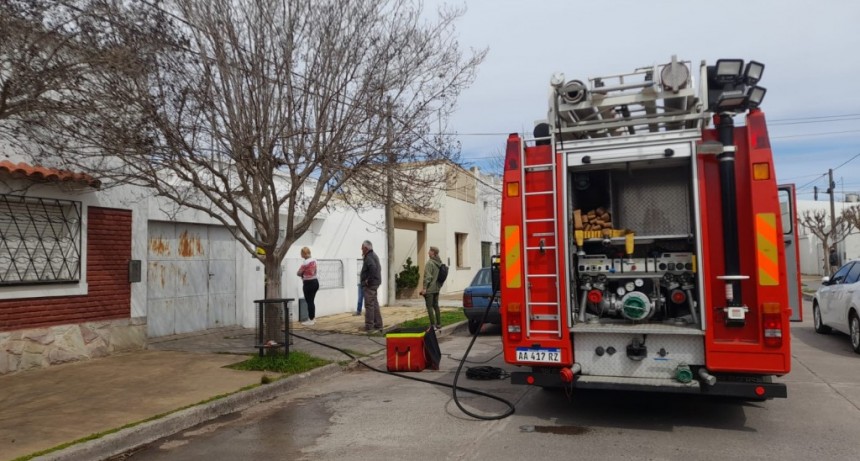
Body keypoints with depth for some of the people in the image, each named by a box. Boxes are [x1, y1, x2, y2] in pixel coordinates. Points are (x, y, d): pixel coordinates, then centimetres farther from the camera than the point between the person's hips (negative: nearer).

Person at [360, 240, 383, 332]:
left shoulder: (369, 257, -15)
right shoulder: (374, 255, 17)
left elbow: (373, 268, -32)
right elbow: (378, 268, 25)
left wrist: (368, 280, -23)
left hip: (370, 285, -10)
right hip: (375, 283, 10)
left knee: (369, 305, -7)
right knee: (375, 304, 14)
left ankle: (369, 326, -4)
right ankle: (378, 324, 18)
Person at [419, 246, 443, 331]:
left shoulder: (430, 263, -16)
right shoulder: (440, 263, 9)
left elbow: (428, 277, -19)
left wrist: (424, 288, -15)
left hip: (429, 289, -8)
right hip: (436, 288, 8)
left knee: (429, 307, -2)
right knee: (436, 306, 15)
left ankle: (433, 325, -3)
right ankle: (439, 324, 19)